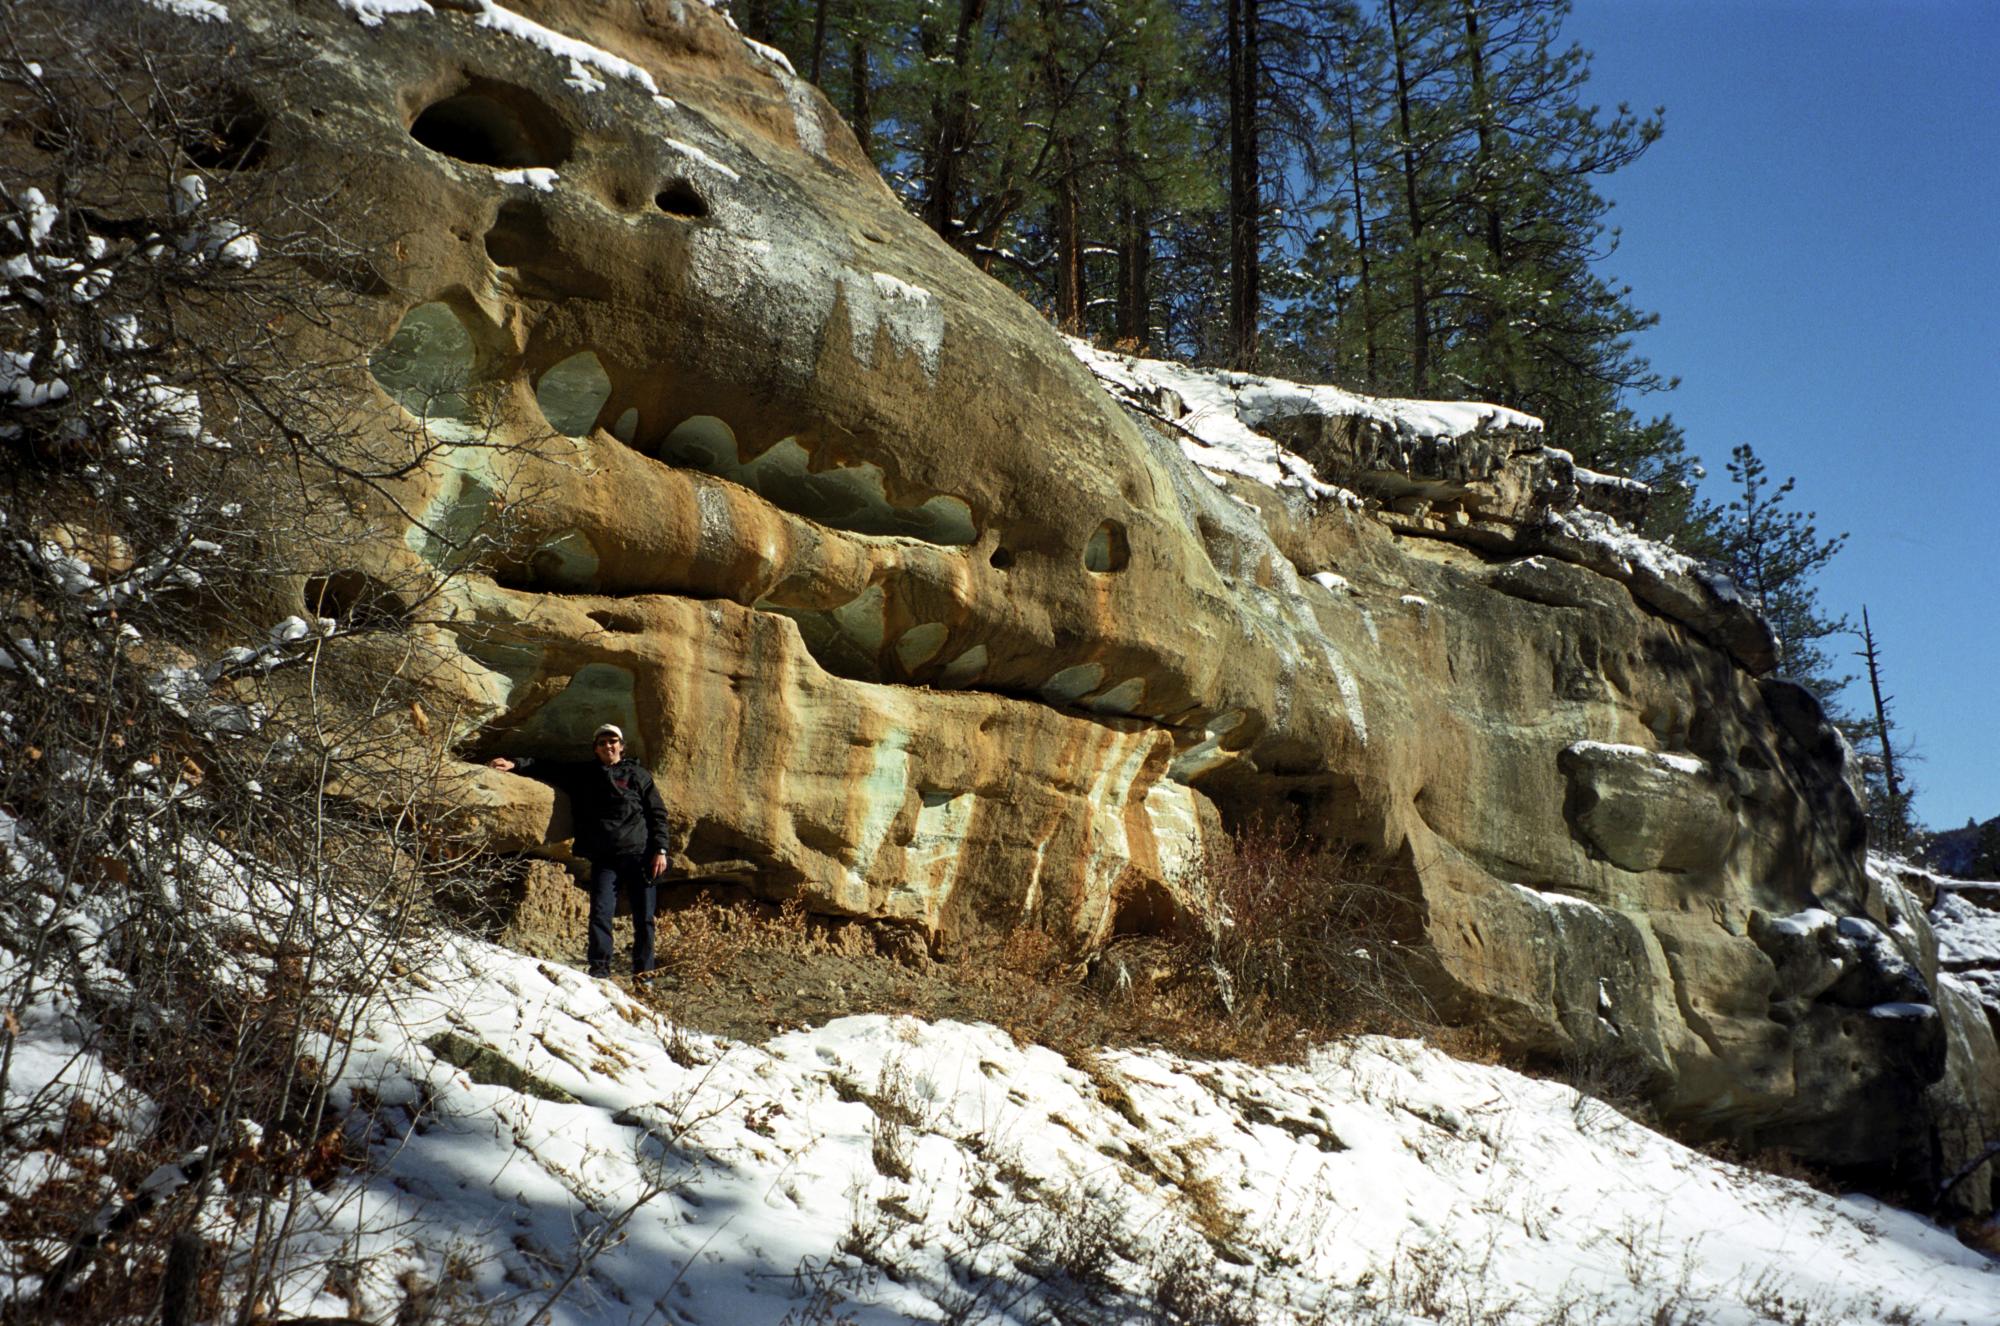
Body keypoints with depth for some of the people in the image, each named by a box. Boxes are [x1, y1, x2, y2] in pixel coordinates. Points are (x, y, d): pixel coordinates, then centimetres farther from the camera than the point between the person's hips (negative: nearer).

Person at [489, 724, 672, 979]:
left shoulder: (637, 774, 8)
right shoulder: (583, 774, 15)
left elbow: (658, 813, 6)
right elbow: (548, 769, 16)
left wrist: (660, 850, -3)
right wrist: (515, 764, 0)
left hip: (639, 855, -1)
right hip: (603, 858, 2)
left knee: (643, 917, 1)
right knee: (600, 912, -12)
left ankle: (643, 971, 11)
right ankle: (599, 969, -6)